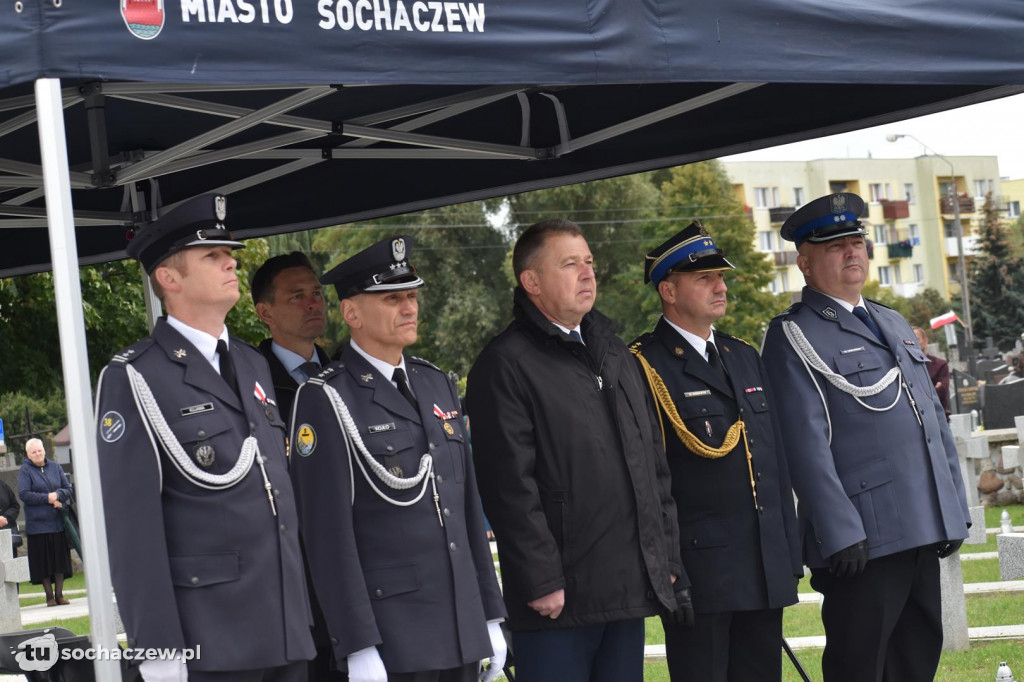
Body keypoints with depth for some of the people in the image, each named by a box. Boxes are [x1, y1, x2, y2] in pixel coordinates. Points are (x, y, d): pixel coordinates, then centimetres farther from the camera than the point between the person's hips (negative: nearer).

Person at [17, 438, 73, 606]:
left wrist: (58, 495, -12)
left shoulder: (55, 467, 10)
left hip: (57, 521, 3)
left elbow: (68, 489, 10)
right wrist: (47, 498, -15)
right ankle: (49, 596, 5)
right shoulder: (25, 470, -2)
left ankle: (59, 594, 8)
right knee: (44, 561, -1)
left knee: (60, 559, 2)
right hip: (37, 524, -3)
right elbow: (24, 494, -11)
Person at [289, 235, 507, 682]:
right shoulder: (325, 401, -8)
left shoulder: (437, 385, 14)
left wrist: (490, 614, 15)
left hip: (463, 629, 6)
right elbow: (328, 533, -12)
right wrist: (358, 646, -16)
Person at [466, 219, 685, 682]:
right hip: (561, 597, -7)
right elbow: (511, 485, -14)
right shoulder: (504, 365, -8)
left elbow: (654, 463, 20)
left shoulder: (612, 352, 17)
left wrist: (665, 557, 14)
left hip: (631, 589, 7)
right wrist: (542, 582, -17)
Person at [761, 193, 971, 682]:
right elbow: (806, 444, -13)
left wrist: (955, 509, 15)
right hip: (863, 540, -8)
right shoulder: (793, 337, -5)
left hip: (924, 531, 8)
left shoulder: (894, 325, 20)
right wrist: (840, 533, -19)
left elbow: (934, 417, 22)